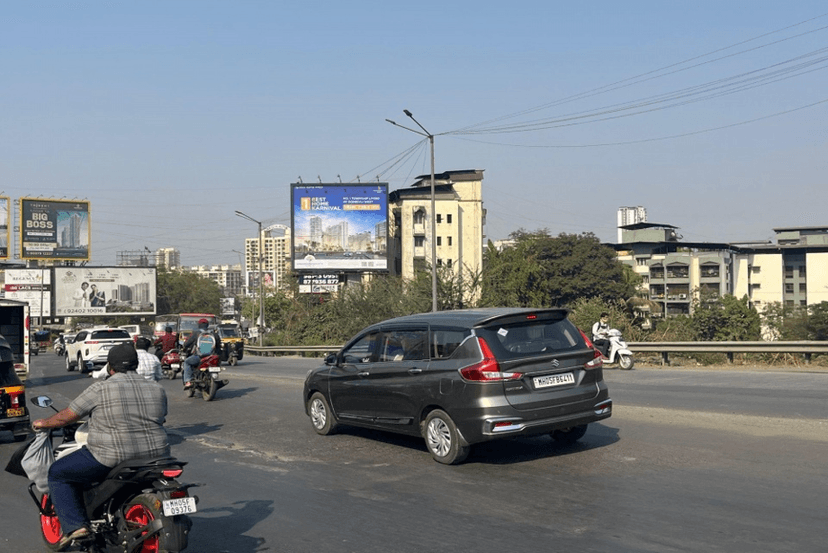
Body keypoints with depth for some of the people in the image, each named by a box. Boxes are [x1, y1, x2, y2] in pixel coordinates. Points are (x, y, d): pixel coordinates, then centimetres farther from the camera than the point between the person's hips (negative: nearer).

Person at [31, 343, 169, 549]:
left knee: (58, 473, 14)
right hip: (155, 456, 5)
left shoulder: (100, 389, -6)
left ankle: (74, 525, 4)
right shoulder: (157, 390, 7)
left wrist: (44, 423, 21)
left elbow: (66, 417, 2)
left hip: (111, 459, -4)